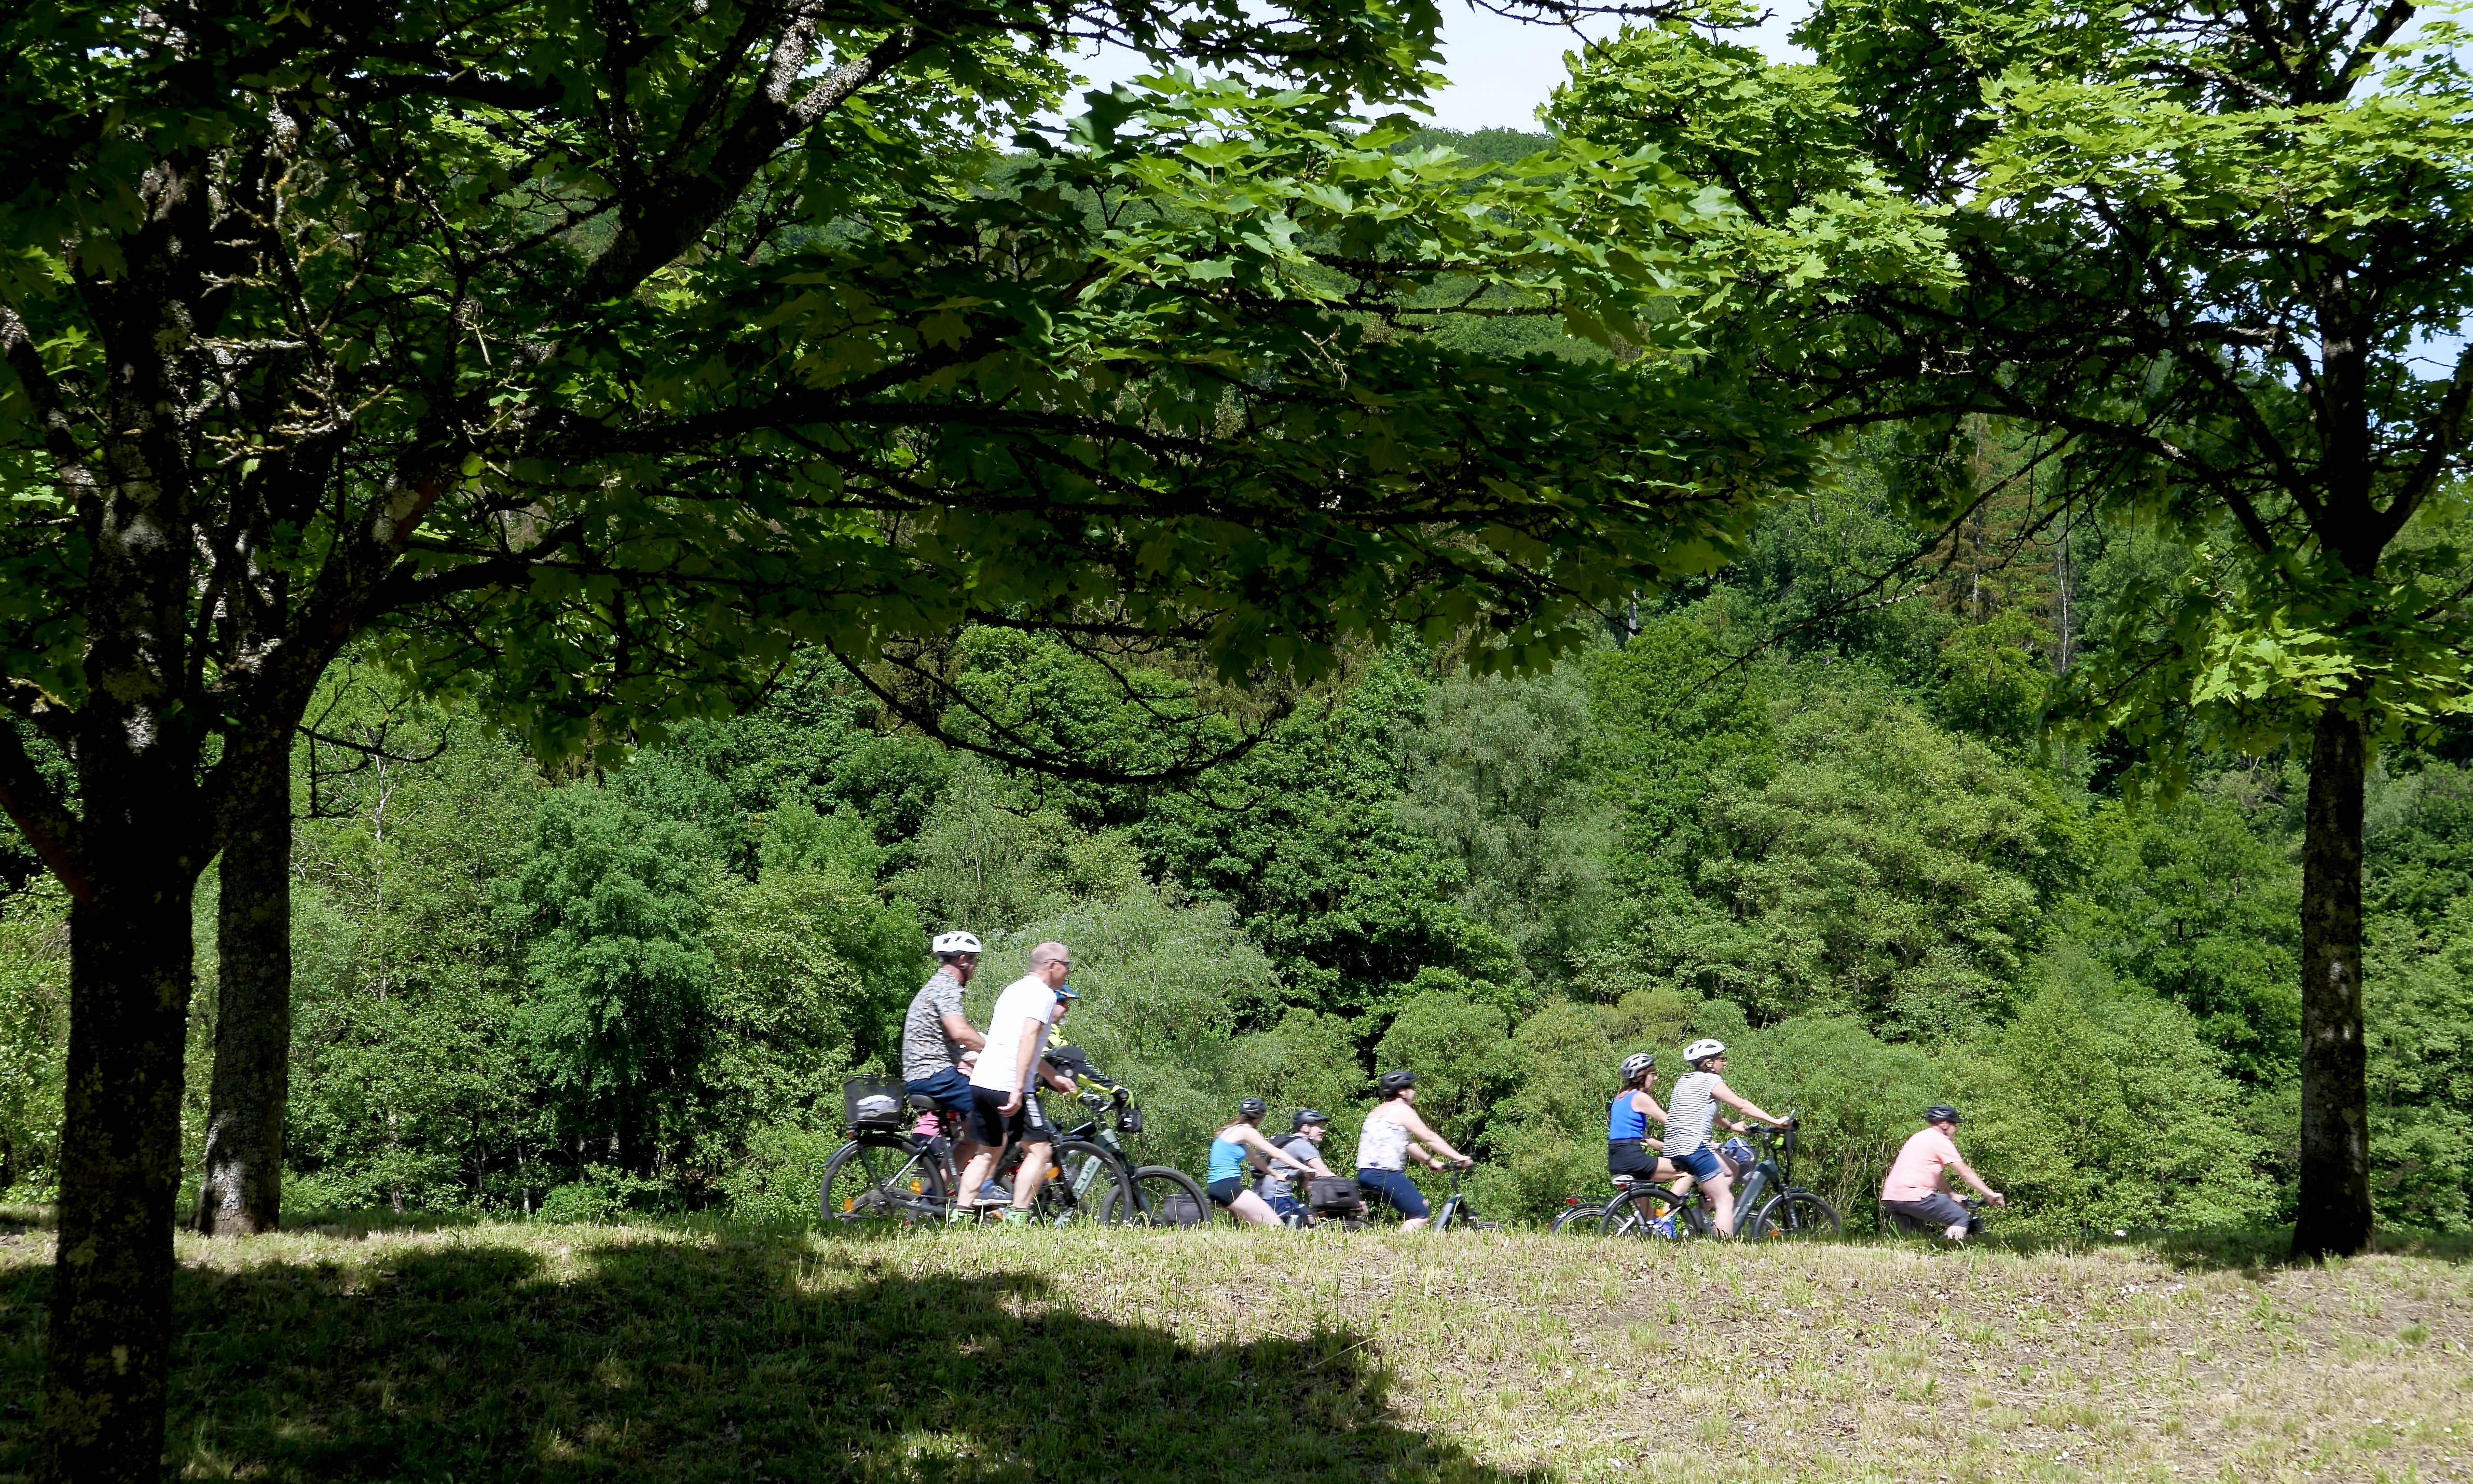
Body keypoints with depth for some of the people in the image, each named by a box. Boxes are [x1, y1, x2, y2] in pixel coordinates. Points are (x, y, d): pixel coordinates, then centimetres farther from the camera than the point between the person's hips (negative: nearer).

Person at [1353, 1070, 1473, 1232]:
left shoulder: (1378, 1111, 24)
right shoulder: (1402, 1110, -4)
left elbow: (1407, 1144, 27)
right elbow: (1430, 1138, -6)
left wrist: (1432, 1162, 26)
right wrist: (1458, 1157, -3)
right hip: (1384, 1174, -10)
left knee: (1420, 1204, 19)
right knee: (1420, 1215, -12)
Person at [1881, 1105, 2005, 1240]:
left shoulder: (1918, 1138, 24)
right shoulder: (1940, 1141, -3)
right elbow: (1966, 1173, -5)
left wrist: (1951, 1196, 36)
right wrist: (1990, 1194, -1)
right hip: (1913, 1197, -9)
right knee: (1960, 1218, 0)